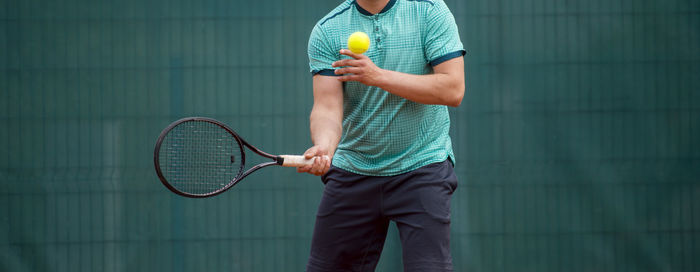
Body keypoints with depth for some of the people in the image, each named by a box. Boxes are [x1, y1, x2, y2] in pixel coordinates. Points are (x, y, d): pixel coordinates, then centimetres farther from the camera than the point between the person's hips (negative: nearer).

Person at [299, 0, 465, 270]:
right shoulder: (327, 30, -1)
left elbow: (453, 90, -15)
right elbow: (327, 107, -10)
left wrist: (378, 76, -23)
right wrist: (323, 147, -33)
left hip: (422, 166, -3)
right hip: (352, 169, 3)